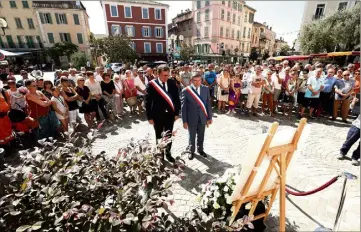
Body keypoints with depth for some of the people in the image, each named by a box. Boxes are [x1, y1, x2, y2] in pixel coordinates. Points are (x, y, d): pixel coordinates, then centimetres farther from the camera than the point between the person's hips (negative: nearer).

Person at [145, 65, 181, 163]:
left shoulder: (172, 83, -2)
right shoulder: (151, 84, -11)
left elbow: (176, 98, 4)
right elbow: (148, 102, -8)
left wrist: (176, 112, 2)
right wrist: (150, 117, -9)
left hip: (170, 114, 2)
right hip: (158, 115, -2)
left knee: (169, 136, 14)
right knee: (159, 137, 13)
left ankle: (168, 153, 35)